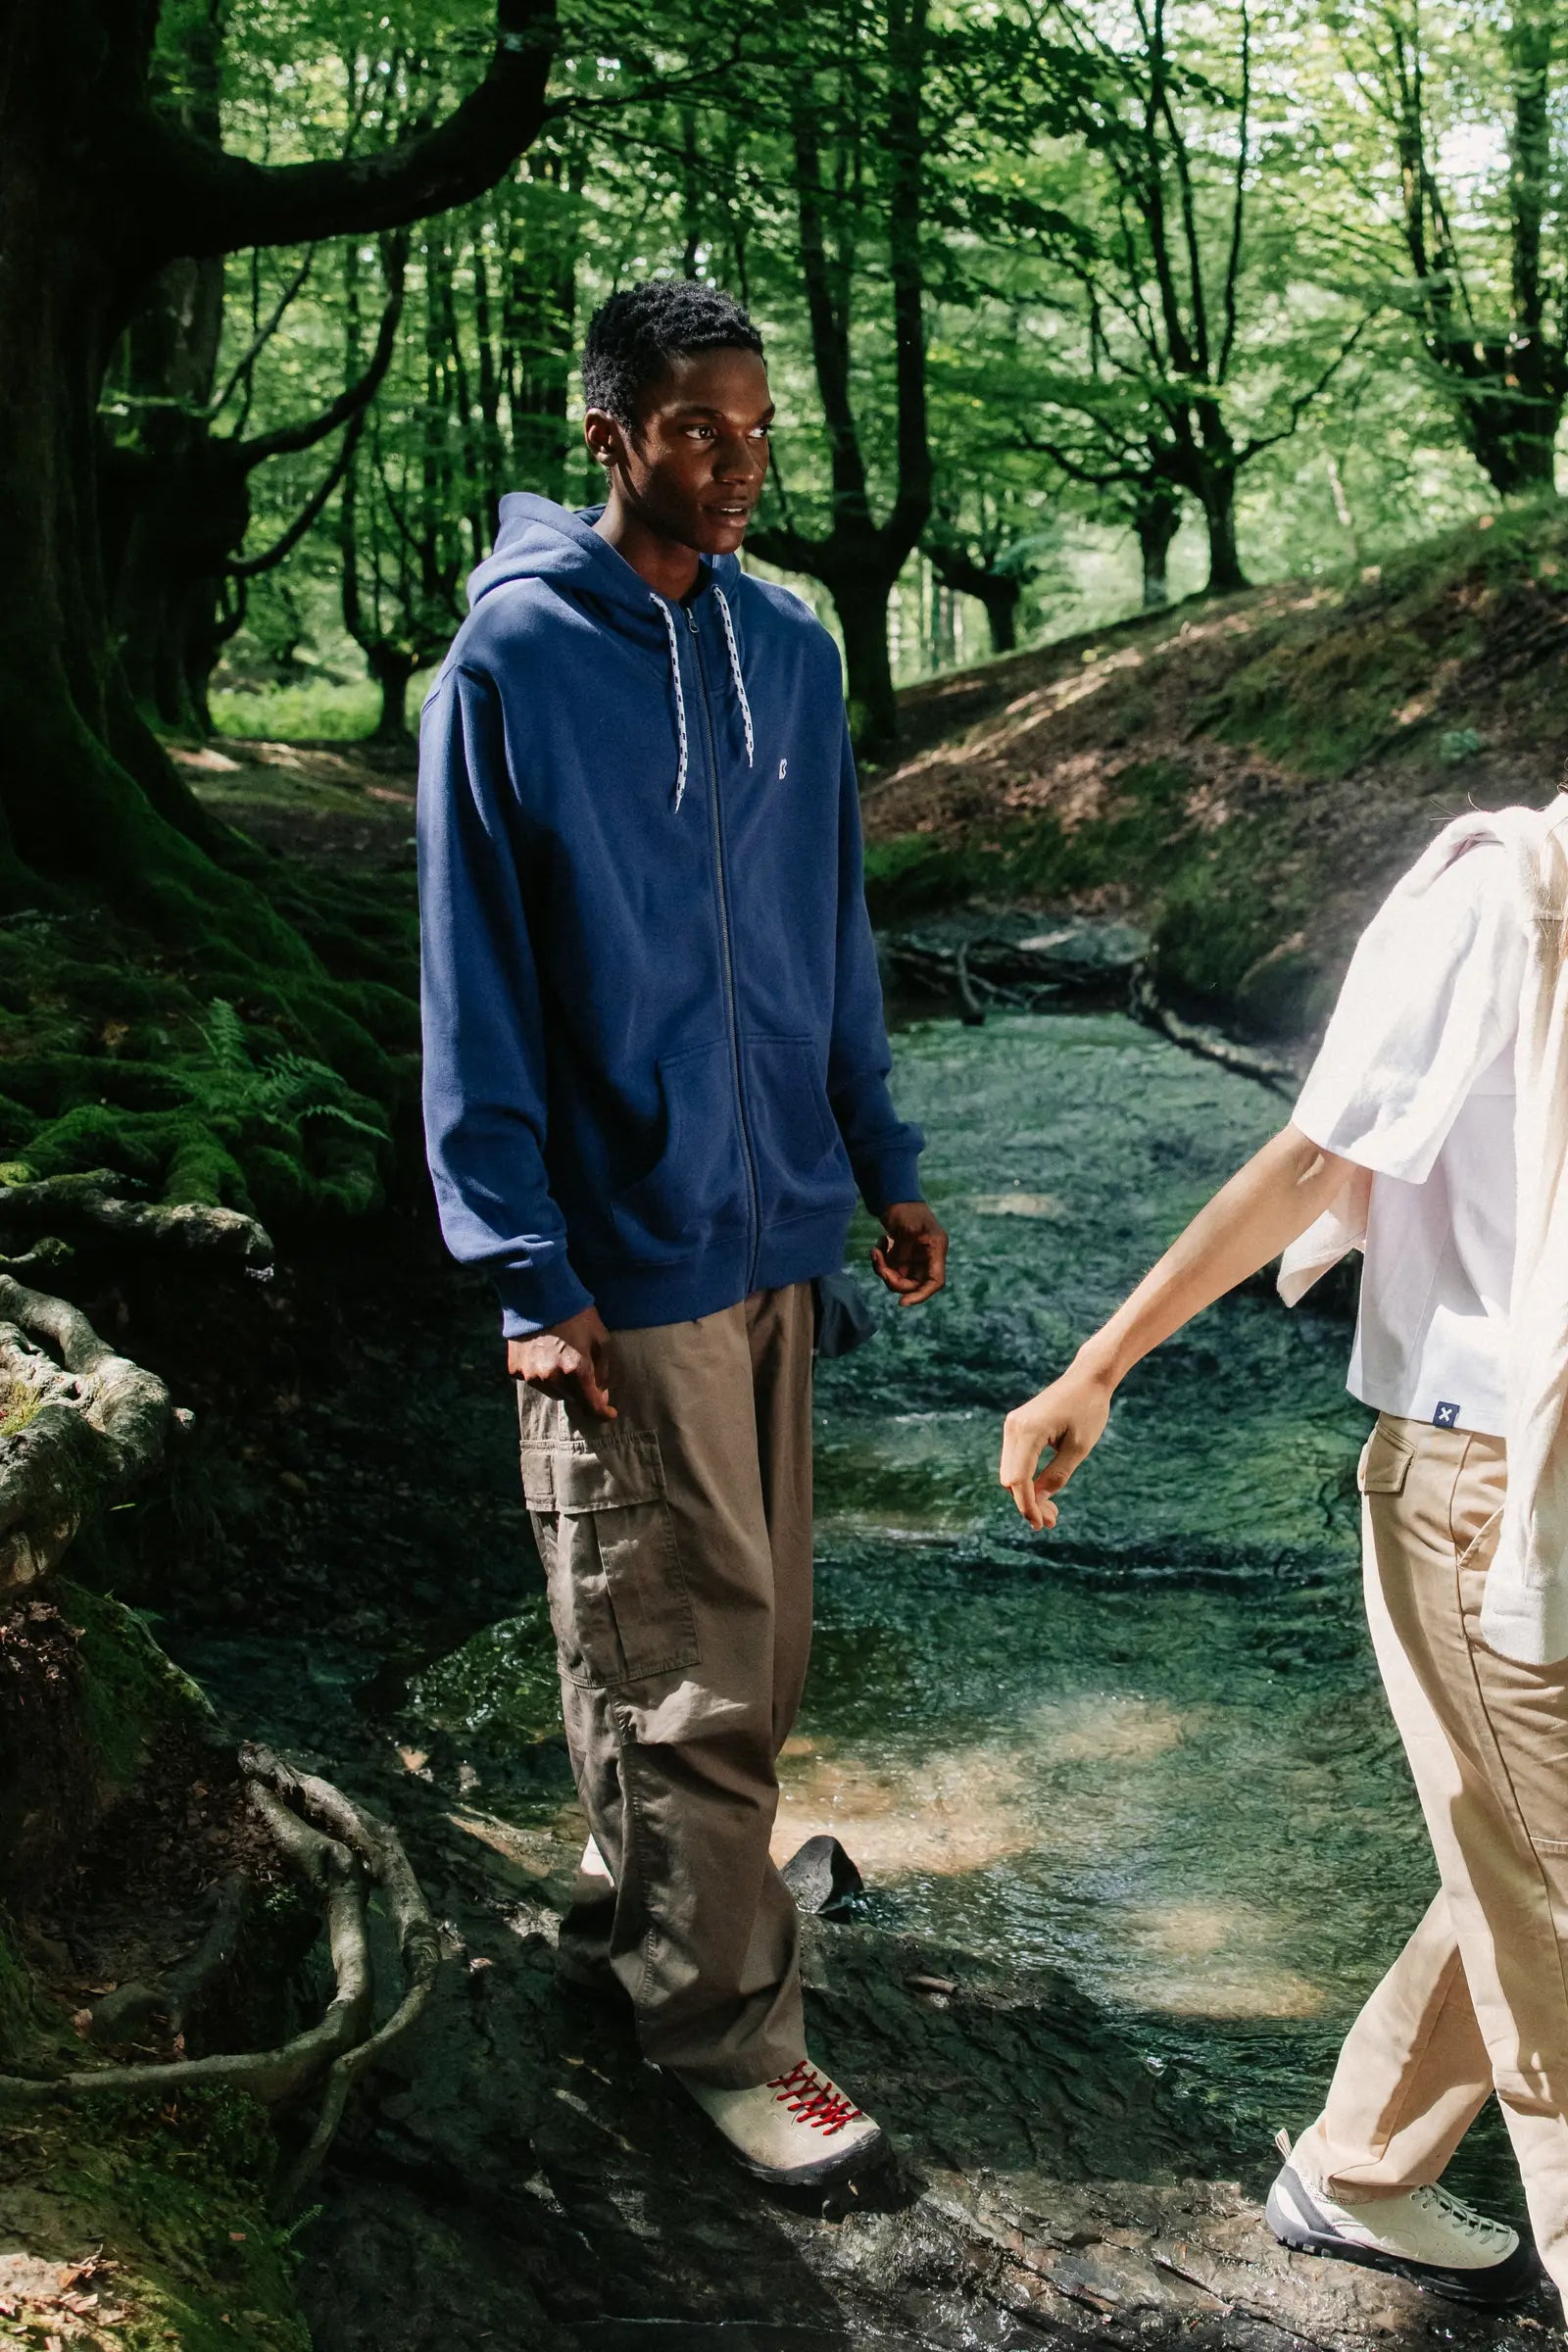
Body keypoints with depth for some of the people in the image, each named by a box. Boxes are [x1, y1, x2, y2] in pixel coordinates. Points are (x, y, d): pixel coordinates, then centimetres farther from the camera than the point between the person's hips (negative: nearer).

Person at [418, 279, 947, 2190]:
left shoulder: (789, 647, 7)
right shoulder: (513, 656, -11)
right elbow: (475, 992, -11)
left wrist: (882, 1167, 13)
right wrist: (528, 1275, -13)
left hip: (778, 1234, 6)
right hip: (625, 1261, -6)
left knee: (756, 1643, 16)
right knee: (682, 1669, 3)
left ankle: (633, 1922, 36)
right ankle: (727, 2028, 18)